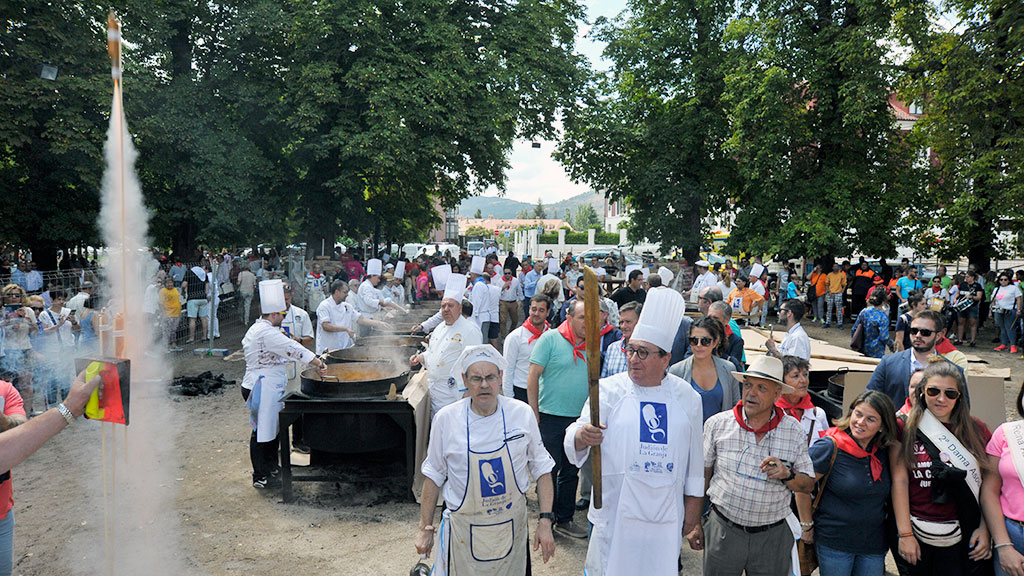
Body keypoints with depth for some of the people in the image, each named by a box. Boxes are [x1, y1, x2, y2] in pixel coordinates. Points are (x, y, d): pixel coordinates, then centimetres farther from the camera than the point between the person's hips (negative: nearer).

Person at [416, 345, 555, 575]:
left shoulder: (522, 414, -9)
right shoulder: (446, 419, -11)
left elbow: (541, 469, 0)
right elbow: (434, 475, 1)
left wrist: (545, 522, -4)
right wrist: (425, 528, 3)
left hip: (511, 528, 1)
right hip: (463, 528, -1)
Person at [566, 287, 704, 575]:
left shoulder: (687, 397, 3)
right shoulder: (608, 390, -4)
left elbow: (695, 454, 11)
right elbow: (575, 438, -11)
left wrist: (694, 501, 12)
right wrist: (581, 436, -34)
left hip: (666, 510, 2)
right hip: (615, 508, -1)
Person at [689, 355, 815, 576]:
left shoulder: (794, 432, -1)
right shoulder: (717, 424, -4)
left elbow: (808, 484, 5)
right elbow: (701, 476, 4)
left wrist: (787, 474, -16)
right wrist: (695, 523, 4)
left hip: (772, 539, 1)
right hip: (723, 532, -1)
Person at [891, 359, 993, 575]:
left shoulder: (976, 430, 3)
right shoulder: (906, 428, -3)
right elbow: (900, 481, -6)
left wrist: (985, 528, -4)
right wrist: (905, 534, -9)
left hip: (966, 539, 1)